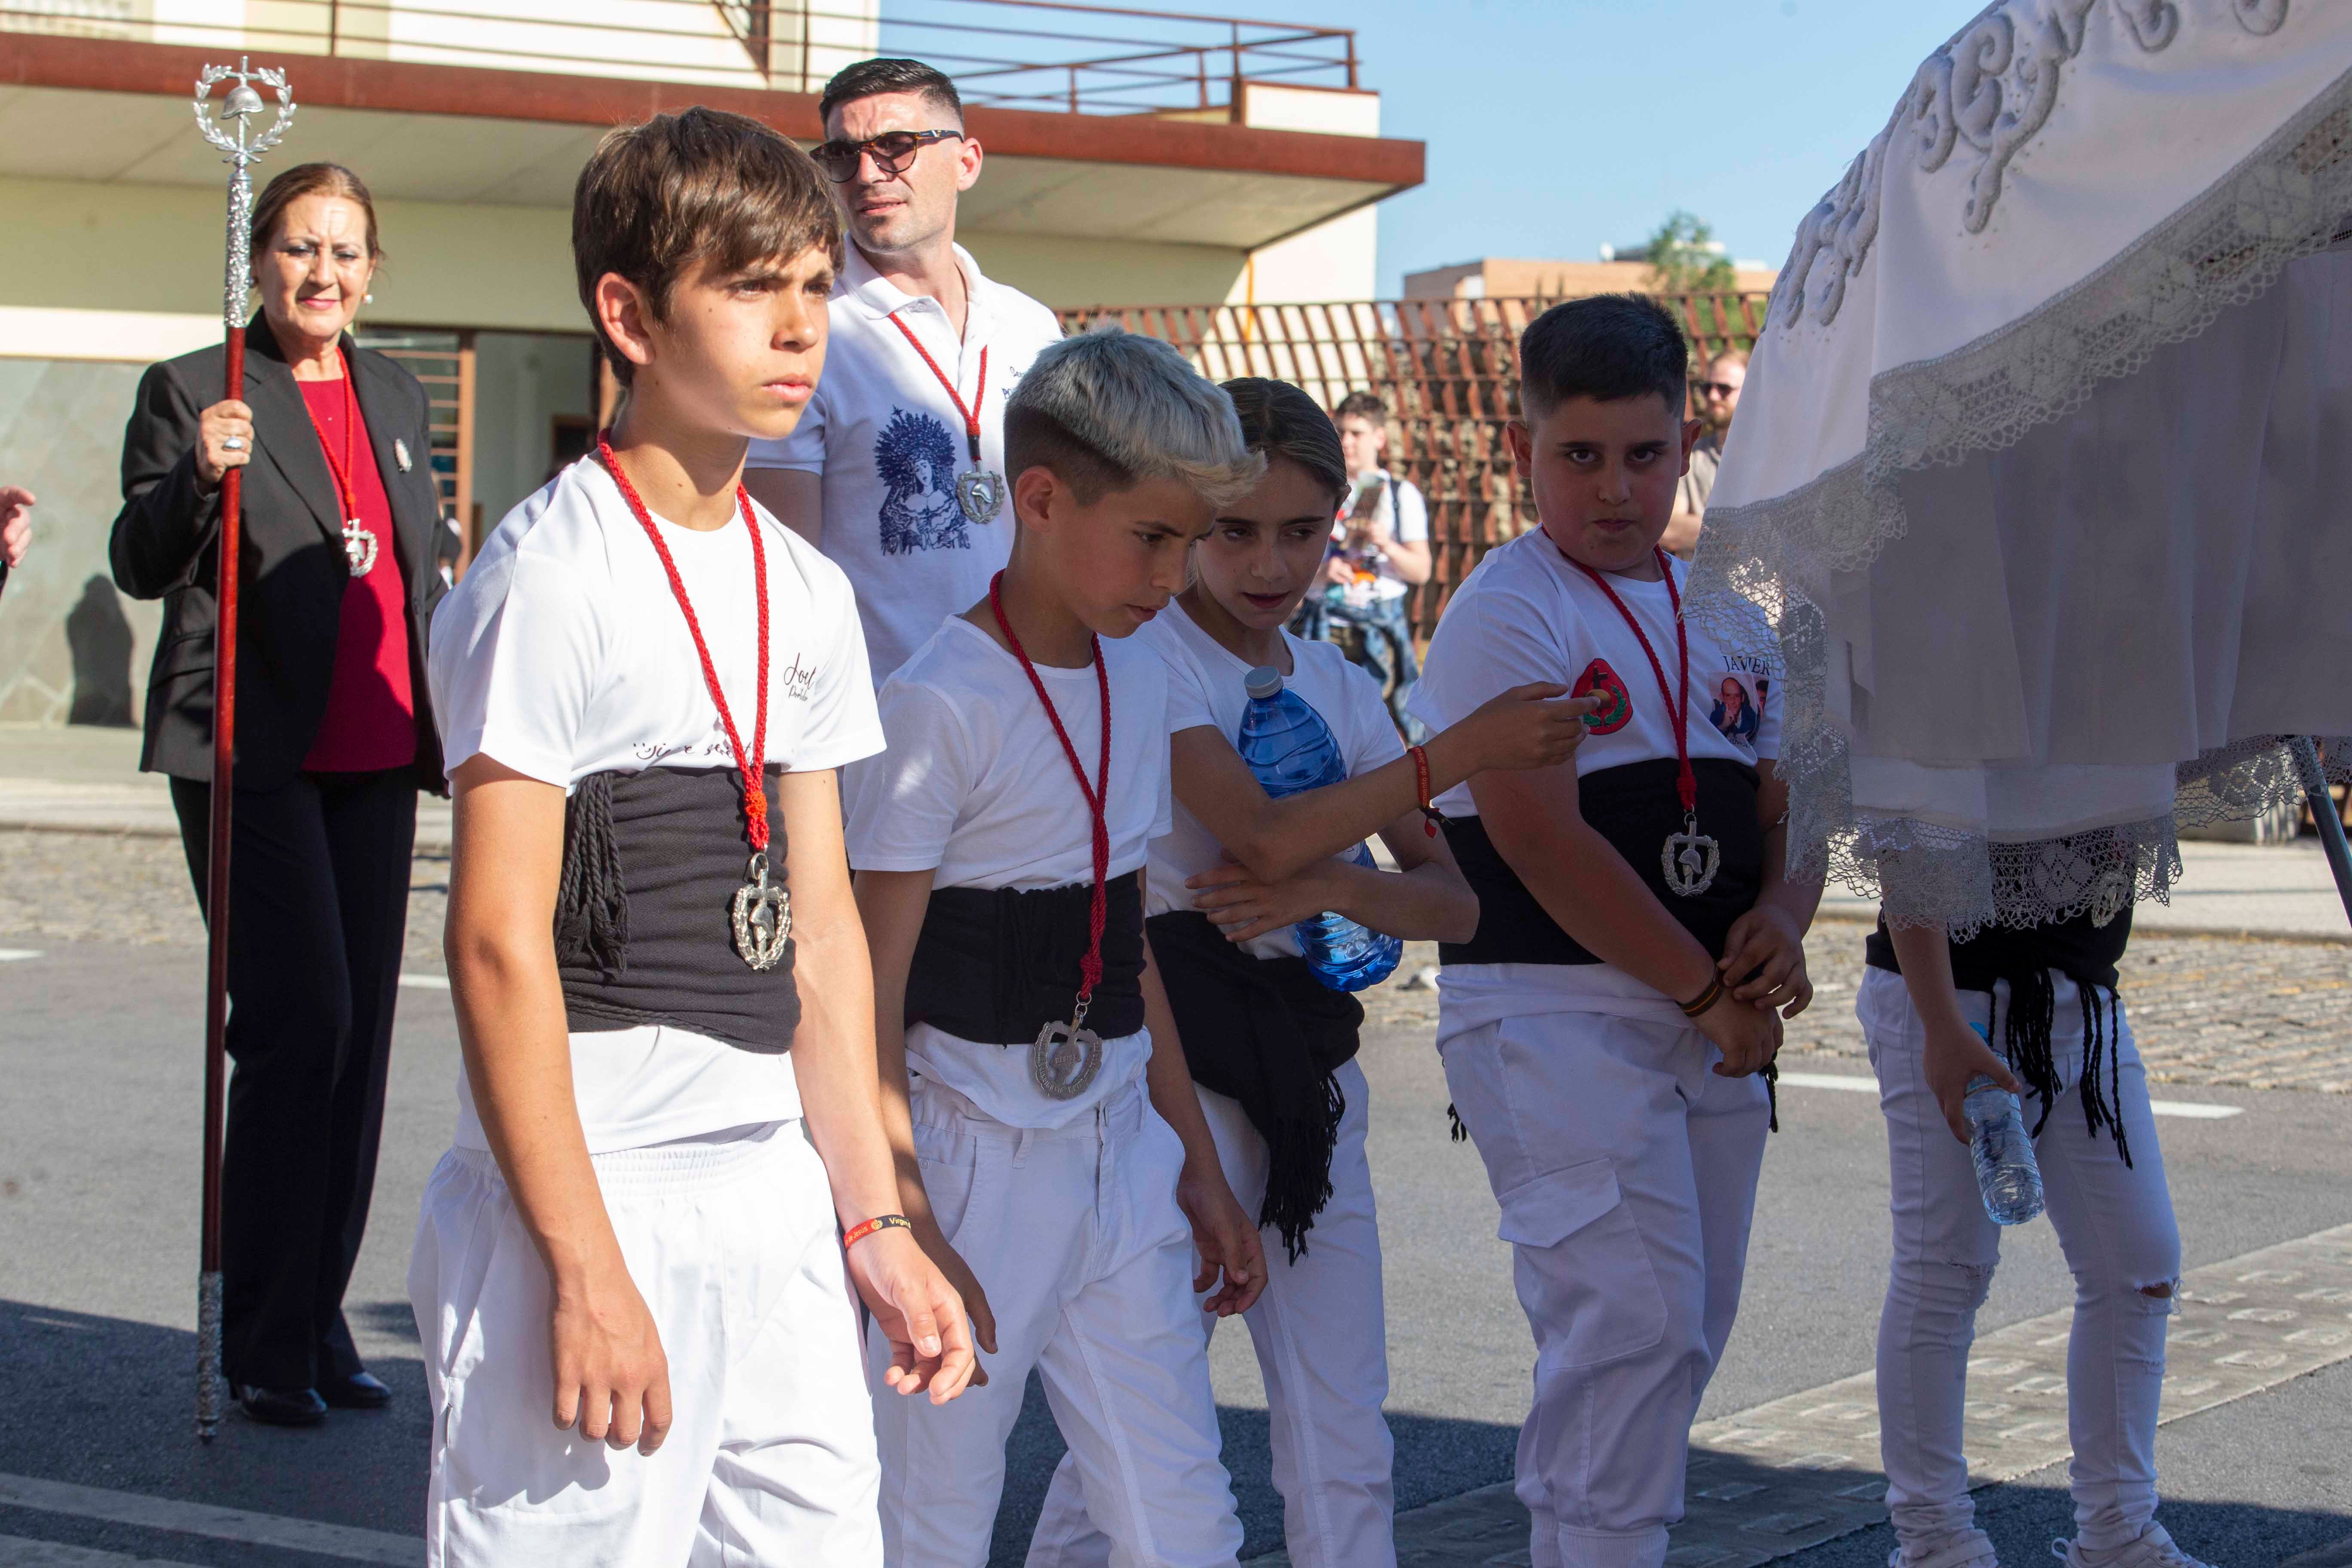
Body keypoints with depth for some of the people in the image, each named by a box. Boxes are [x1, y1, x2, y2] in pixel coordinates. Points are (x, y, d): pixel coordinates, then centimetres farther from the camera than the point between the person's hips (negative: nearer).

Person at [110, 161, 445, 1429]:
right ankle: (262, 1337, -1)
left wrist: (451, 721, 18)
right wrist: (195, 476, -24)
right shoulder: (194, 390, 0)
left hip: (376, 757, 6)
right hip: (253, 752, -6)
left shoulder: (394, 397, 16)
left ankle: (316, 1318, 16)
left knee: (359, 1031, 6)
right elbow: (140, 566, -6)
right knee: (300, 1021, -12)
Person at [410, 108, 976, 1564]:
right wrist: (584, 1266, -17)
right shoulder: (552, 572, -10)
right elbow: (500, 937, -14)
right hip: (594, 1192, -7)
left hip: (778, 1193, 7)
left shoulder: (806, 591, 12)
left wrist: (875, 1220, 12)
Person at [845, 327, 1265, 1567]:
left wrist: (1198, 1164, 18)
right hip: (974, 1162, -7)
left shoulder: (1138, 683, 9)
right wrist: (900, 1228, -19)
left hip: (1120, 1146, 7)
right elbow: (870, 987, -15)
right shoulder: (942, 704, -14)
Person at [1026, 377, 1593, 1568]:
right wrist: (1466, 748, -21)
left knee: (1345, 1439, 4)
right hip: (1179, 1052, -6)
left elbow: (1451, 902, 7)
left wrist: (1322, 887, -13)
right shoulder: (1146, 654, -7)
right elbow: (1266, 835, -21)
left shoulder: (1336, 686, 12)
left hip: (1307, 1056, 6)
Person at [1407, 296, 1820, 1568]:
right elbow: (1542, 839, -15)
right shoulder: (1504, 613, -7)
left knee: (1684, 1330, 9)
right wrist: (1706, 989, -13)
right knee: (1634, 1319, -15)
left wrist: (1779, 918, -5)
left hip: (1713, 1023, 7)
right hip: (1551, 1017, -7)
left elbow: (1786, 810, 18)